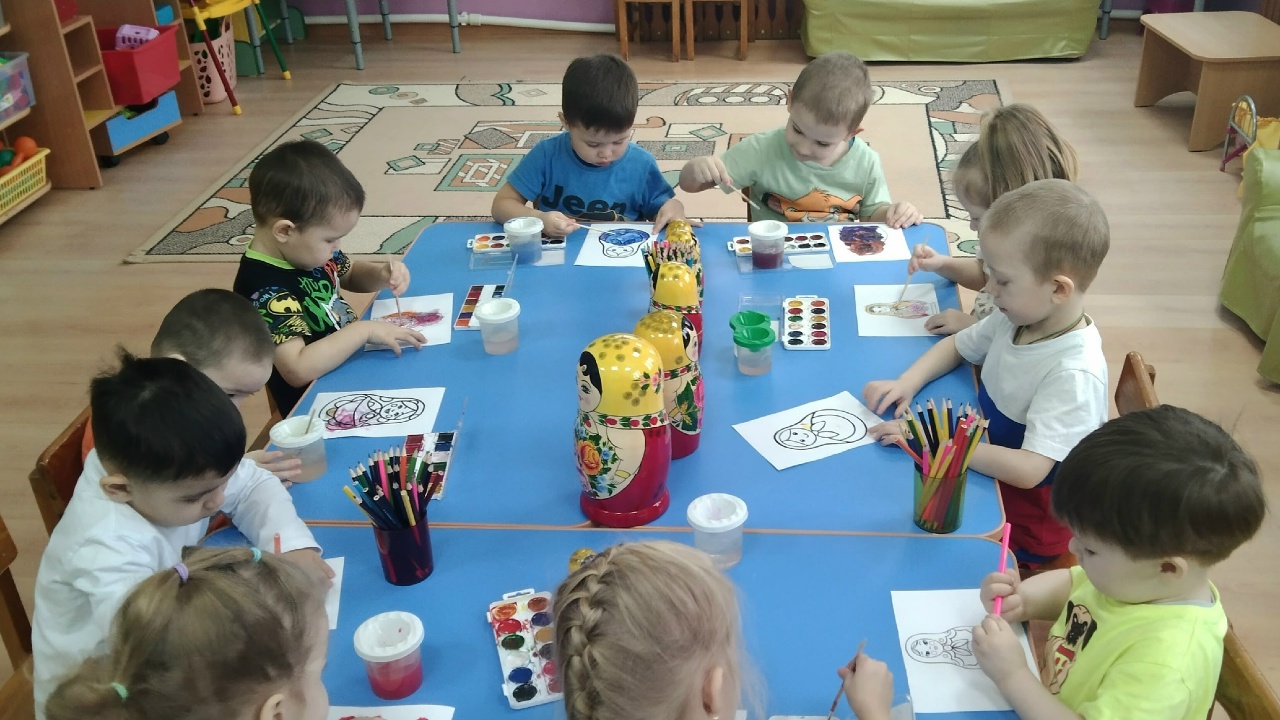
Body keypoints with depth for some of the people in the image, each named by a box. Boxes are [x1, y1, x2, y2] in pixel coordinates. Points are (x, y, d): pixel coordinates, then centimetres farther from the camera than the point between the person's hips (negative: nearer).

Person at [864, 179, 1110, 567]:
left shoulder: (1075, 374, -30)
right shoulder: (1018, 317, -6)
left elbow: (1028, 470, -34)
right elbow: (957, 345, 12)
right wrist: (907, 383, -6)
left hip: (1025, 526, -7)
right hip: (983, 470, 7)